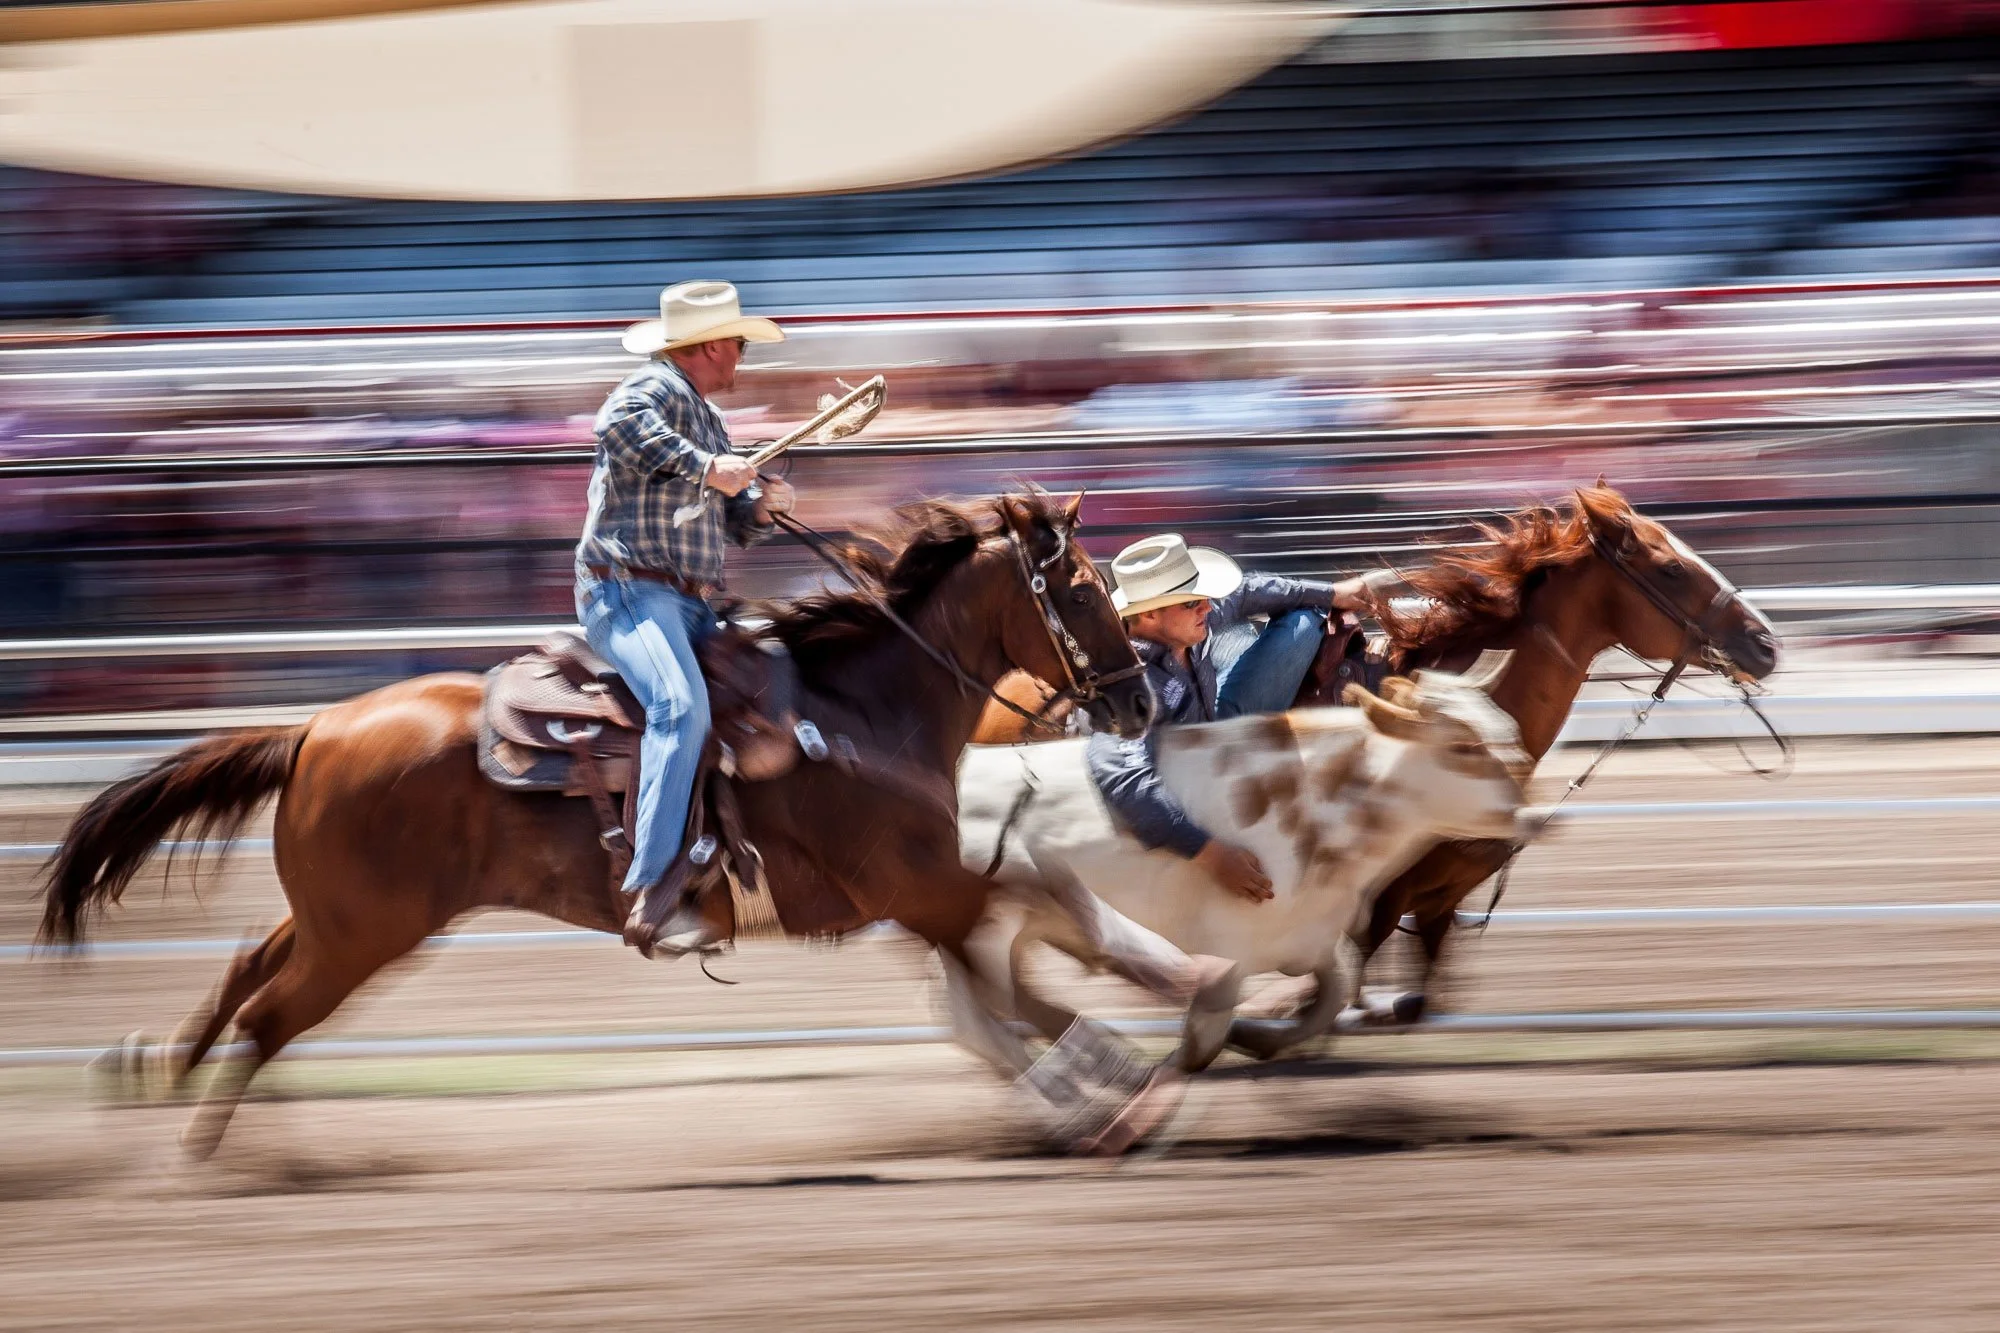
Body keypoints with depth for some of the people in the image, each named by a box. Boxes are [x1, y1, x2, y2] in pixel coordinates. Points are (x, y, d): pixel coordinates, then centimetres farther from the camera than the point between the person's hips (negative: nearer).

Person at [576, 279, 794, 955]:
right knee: (682, 704, -31)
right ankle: (651, 896, -41)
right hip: (628, 590, -10)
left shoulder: (708, 418, 25)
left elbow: (735, 527, 30)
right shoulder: (658, 388, -4)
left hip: (692, 606, 10)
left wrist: (760, 507, 6)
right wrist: (706, 467, -30)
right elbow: (620, 424, -30)